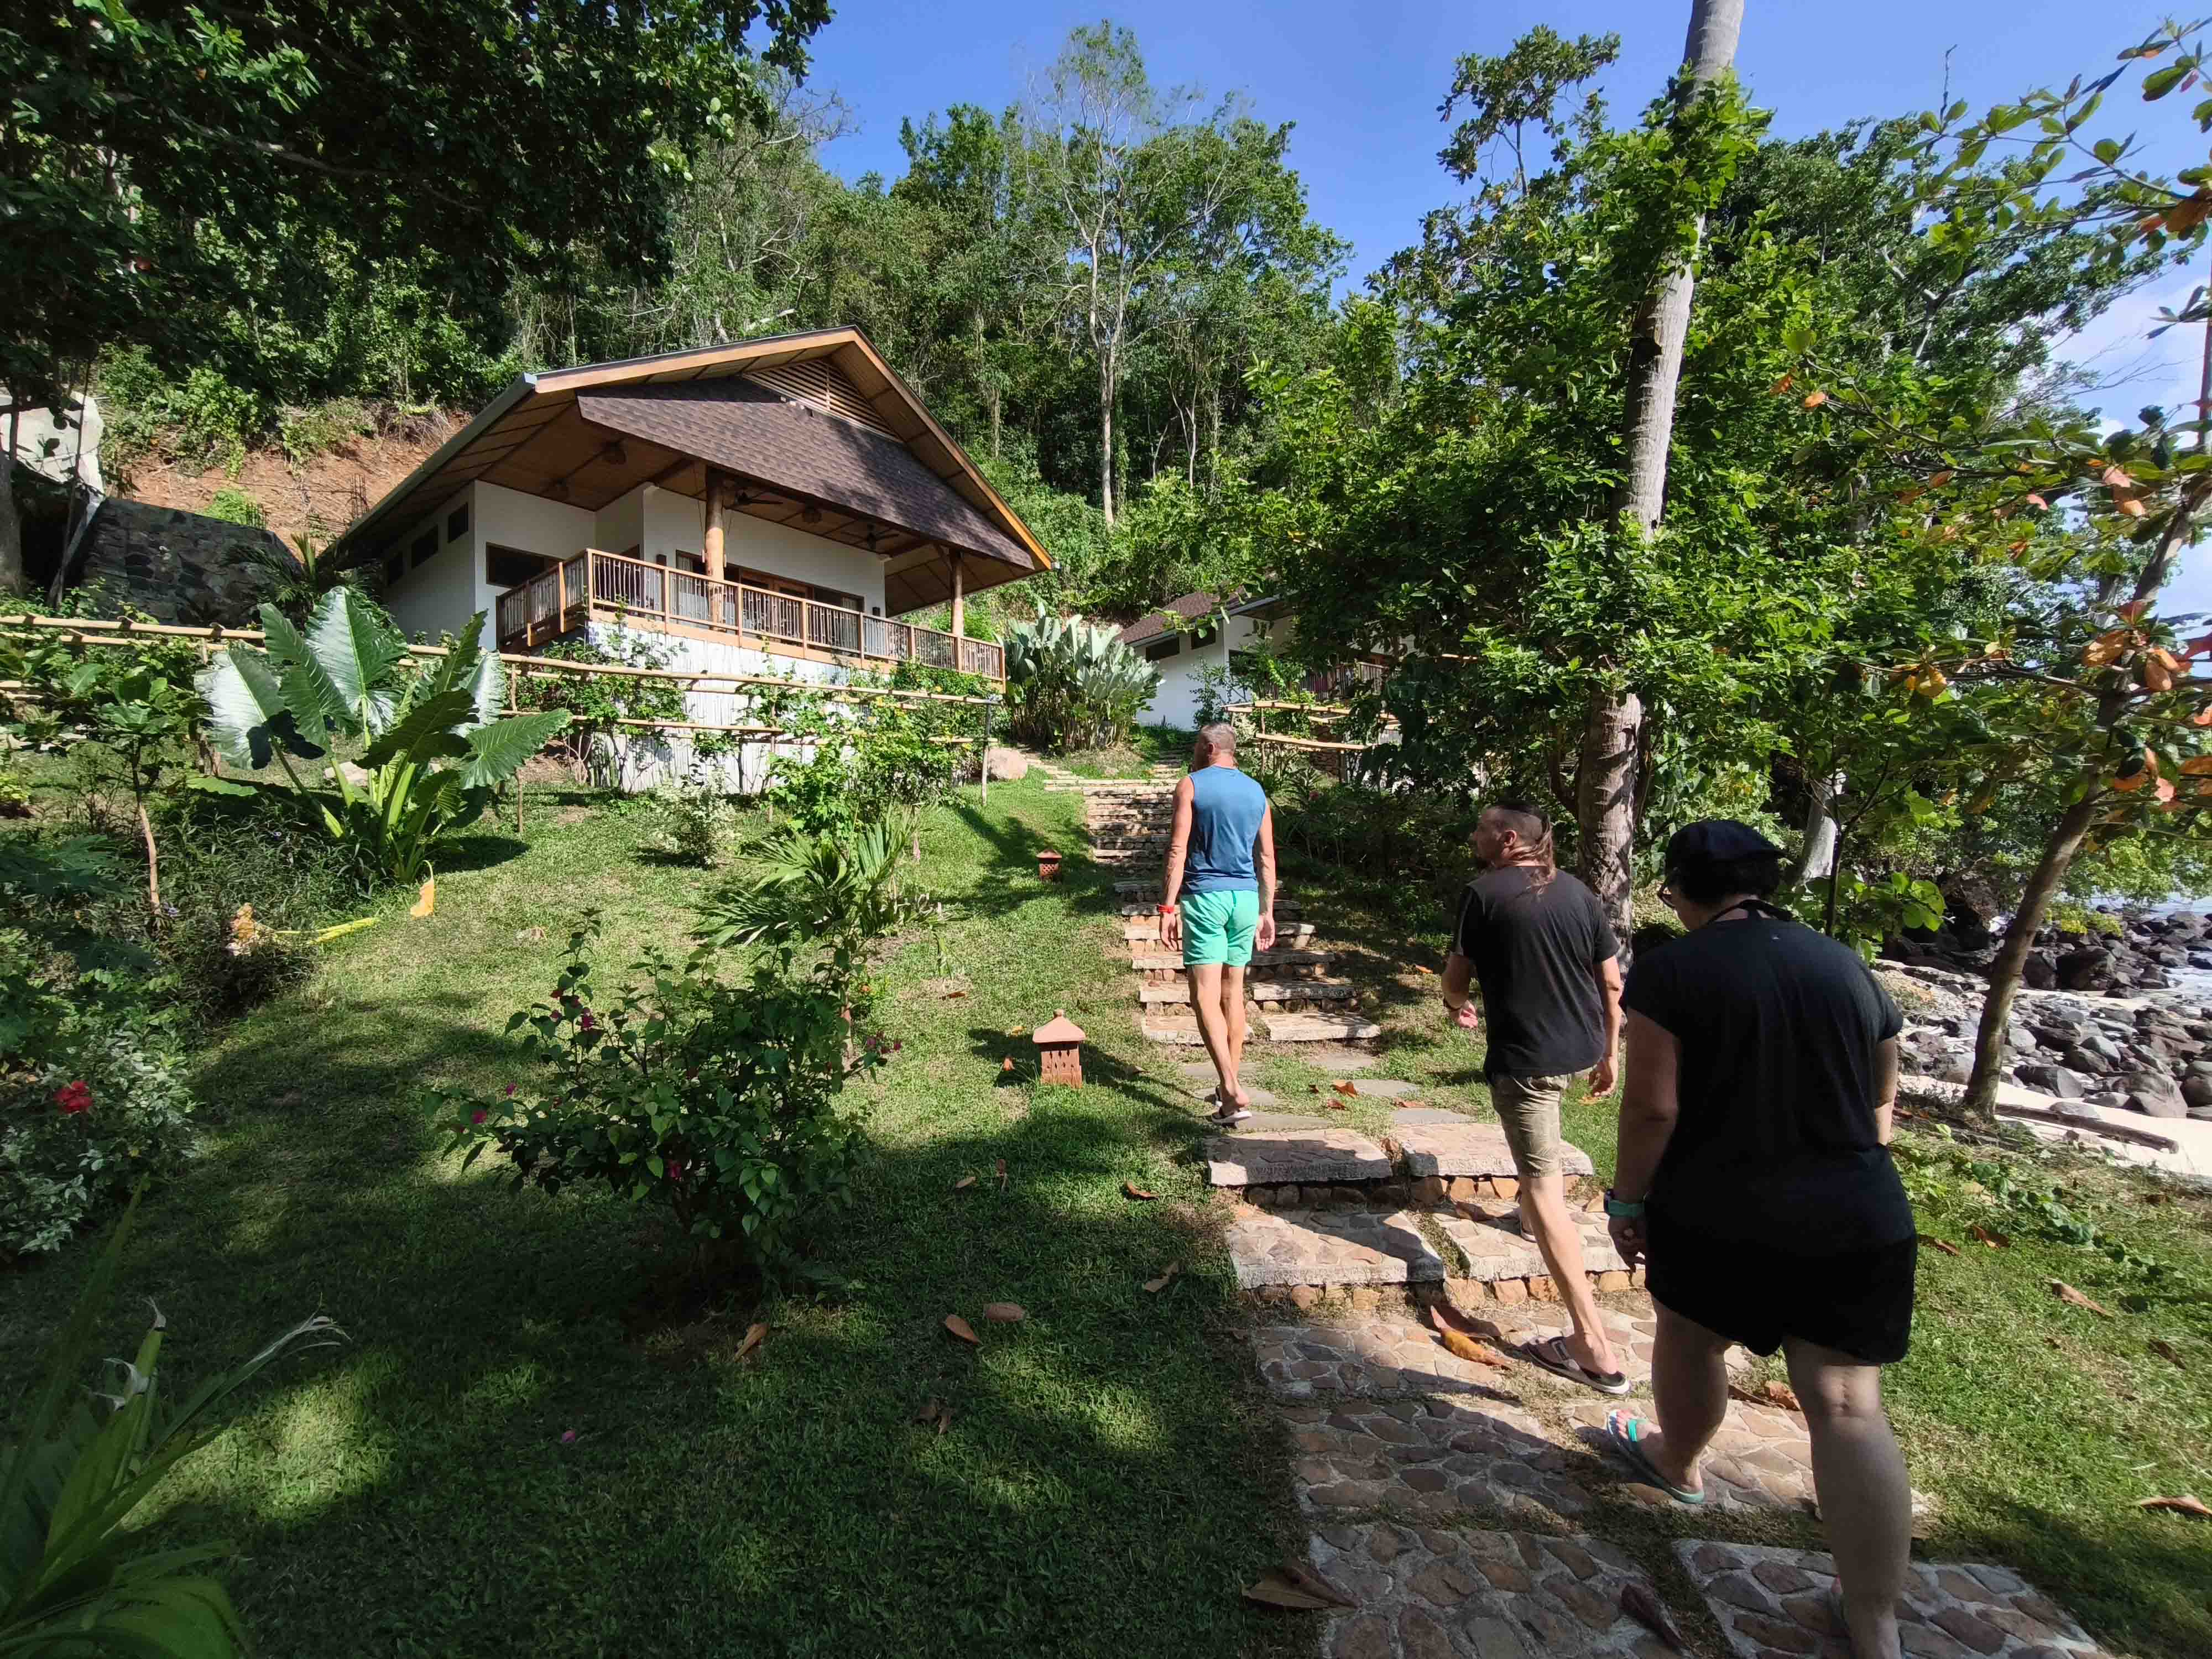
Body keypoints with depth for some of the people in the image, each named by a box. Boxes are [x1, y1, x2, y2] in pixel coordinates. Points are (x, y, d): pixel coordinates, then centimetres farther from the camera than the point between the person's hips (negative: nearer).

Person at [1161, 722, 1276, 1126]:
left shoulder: (1190, 786, -3)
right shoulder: (1256, 792, 11)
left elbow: (1178, 850, -11)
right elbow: (1267, 858, 11)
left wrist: (1168, 907, -9)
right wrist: (1267, 912, 16)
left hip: (1204, 896, -5)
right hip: (1245, 898, 5)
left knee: (1205, 996, -5)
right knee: (1233, 993, 14)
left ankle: (1233, 1093, -15)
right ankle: (1230, 1087, 22)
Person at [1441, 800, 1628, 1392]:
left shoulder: (1482, 894, -10)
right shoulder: (1579, 893, 4)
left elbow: (1455, 979, -5)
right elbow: (1612, 983, 7)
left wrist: (1459, 1007, 18)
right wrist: (1610, 1054, 17)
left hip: (1524, 1056, -7)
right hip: (1582, 1050, 7)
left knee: (1542, 1186, -3)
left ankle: (1595, 1347, -4)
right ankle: (1543, 1210, 54)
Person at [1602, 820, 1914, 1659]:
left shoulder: (1670, 970, -15)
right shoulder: (1848, 966, 4)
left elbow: (1652, 1106, -18)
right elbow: (1881, 1102, 12)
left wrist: (1628, 1200, -4)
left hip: (1716, 1213, -3)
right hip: (1860, 1220, 4)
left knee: (1690, 1336, 22)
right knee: (1849, 1407, 9)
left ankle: (1677, 1464, 46)